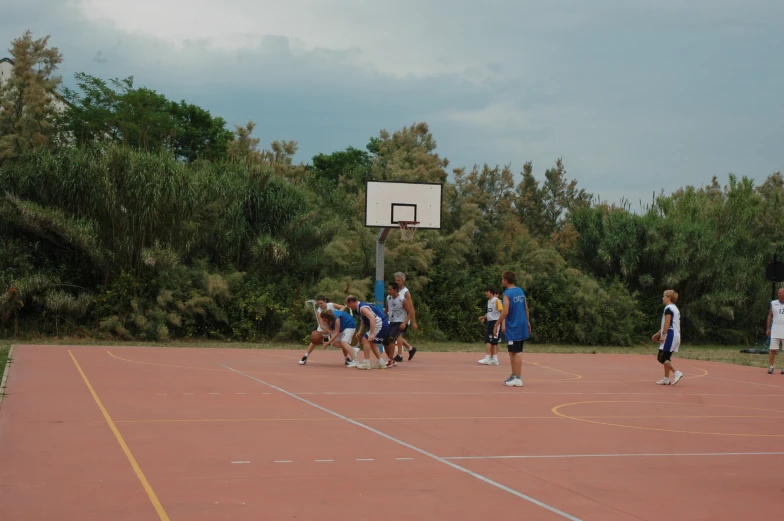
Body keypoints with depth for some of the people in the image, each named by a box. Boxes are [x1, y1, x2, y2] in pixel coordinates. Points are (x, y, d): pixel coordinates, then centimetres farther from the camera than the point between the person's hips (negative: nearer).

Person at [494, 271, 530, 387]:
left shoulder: (507, 293, -13)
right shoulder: (521, 291, 10)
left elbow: (505, 312, -20)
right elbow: (526, 309, 14)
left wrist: (497, 324, -13)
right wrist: (528, 322, 22)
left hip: (513, 327, -8)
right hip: (522, 325, 8)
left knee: (516, 352, -6)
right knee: (516, 351, 15)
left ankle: (518, 379, -6)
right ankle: (514, 375, 21)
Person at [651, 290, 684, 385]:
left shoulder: (668, 308, -10)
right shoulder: (675, 308, 21)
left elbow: (667, 322, -19)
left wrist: (663, 335, -21)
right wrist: (658, 333, 29)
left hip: (670, 335, -10)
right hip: (676, 335, 10)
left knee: (661, 358, -9)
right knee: (666, 357, 13)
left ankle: (676, 373, -18)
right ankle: (666, 379, 12)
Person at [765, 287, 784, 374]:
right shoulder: (773, 303, 6)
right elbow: (770, 316, 11)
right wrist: (768, 328, 6)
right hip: (775, 329, 1)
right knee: (772, 349, -3)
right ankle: (771, 366, 3)